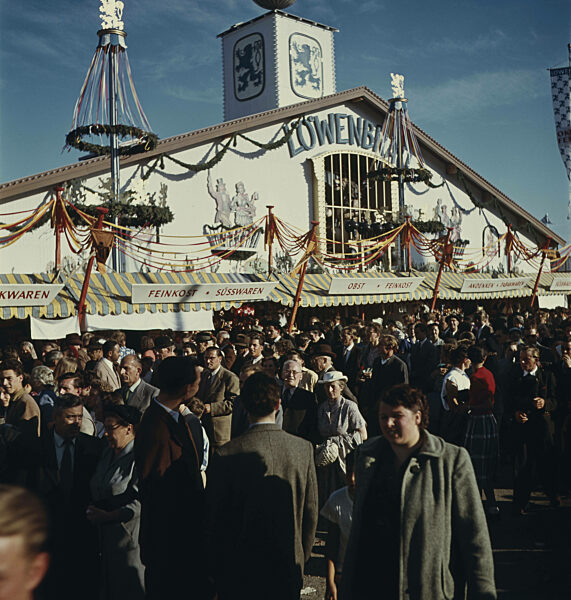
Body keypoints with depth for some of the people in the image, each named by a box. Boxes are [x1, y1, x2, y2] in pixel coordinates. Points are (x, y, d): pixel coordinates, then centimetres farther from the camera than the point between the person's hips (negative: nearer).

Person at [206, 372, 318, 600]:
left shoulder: (226, 455, -18)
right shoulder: (304, 448, -9)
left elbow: (214, 518, -10)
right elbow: (310, 512, -1)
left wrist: (215, 568, 5)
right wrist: (302, 556, 13)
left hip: (239, 572, -2)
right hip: (288, 567, 2)